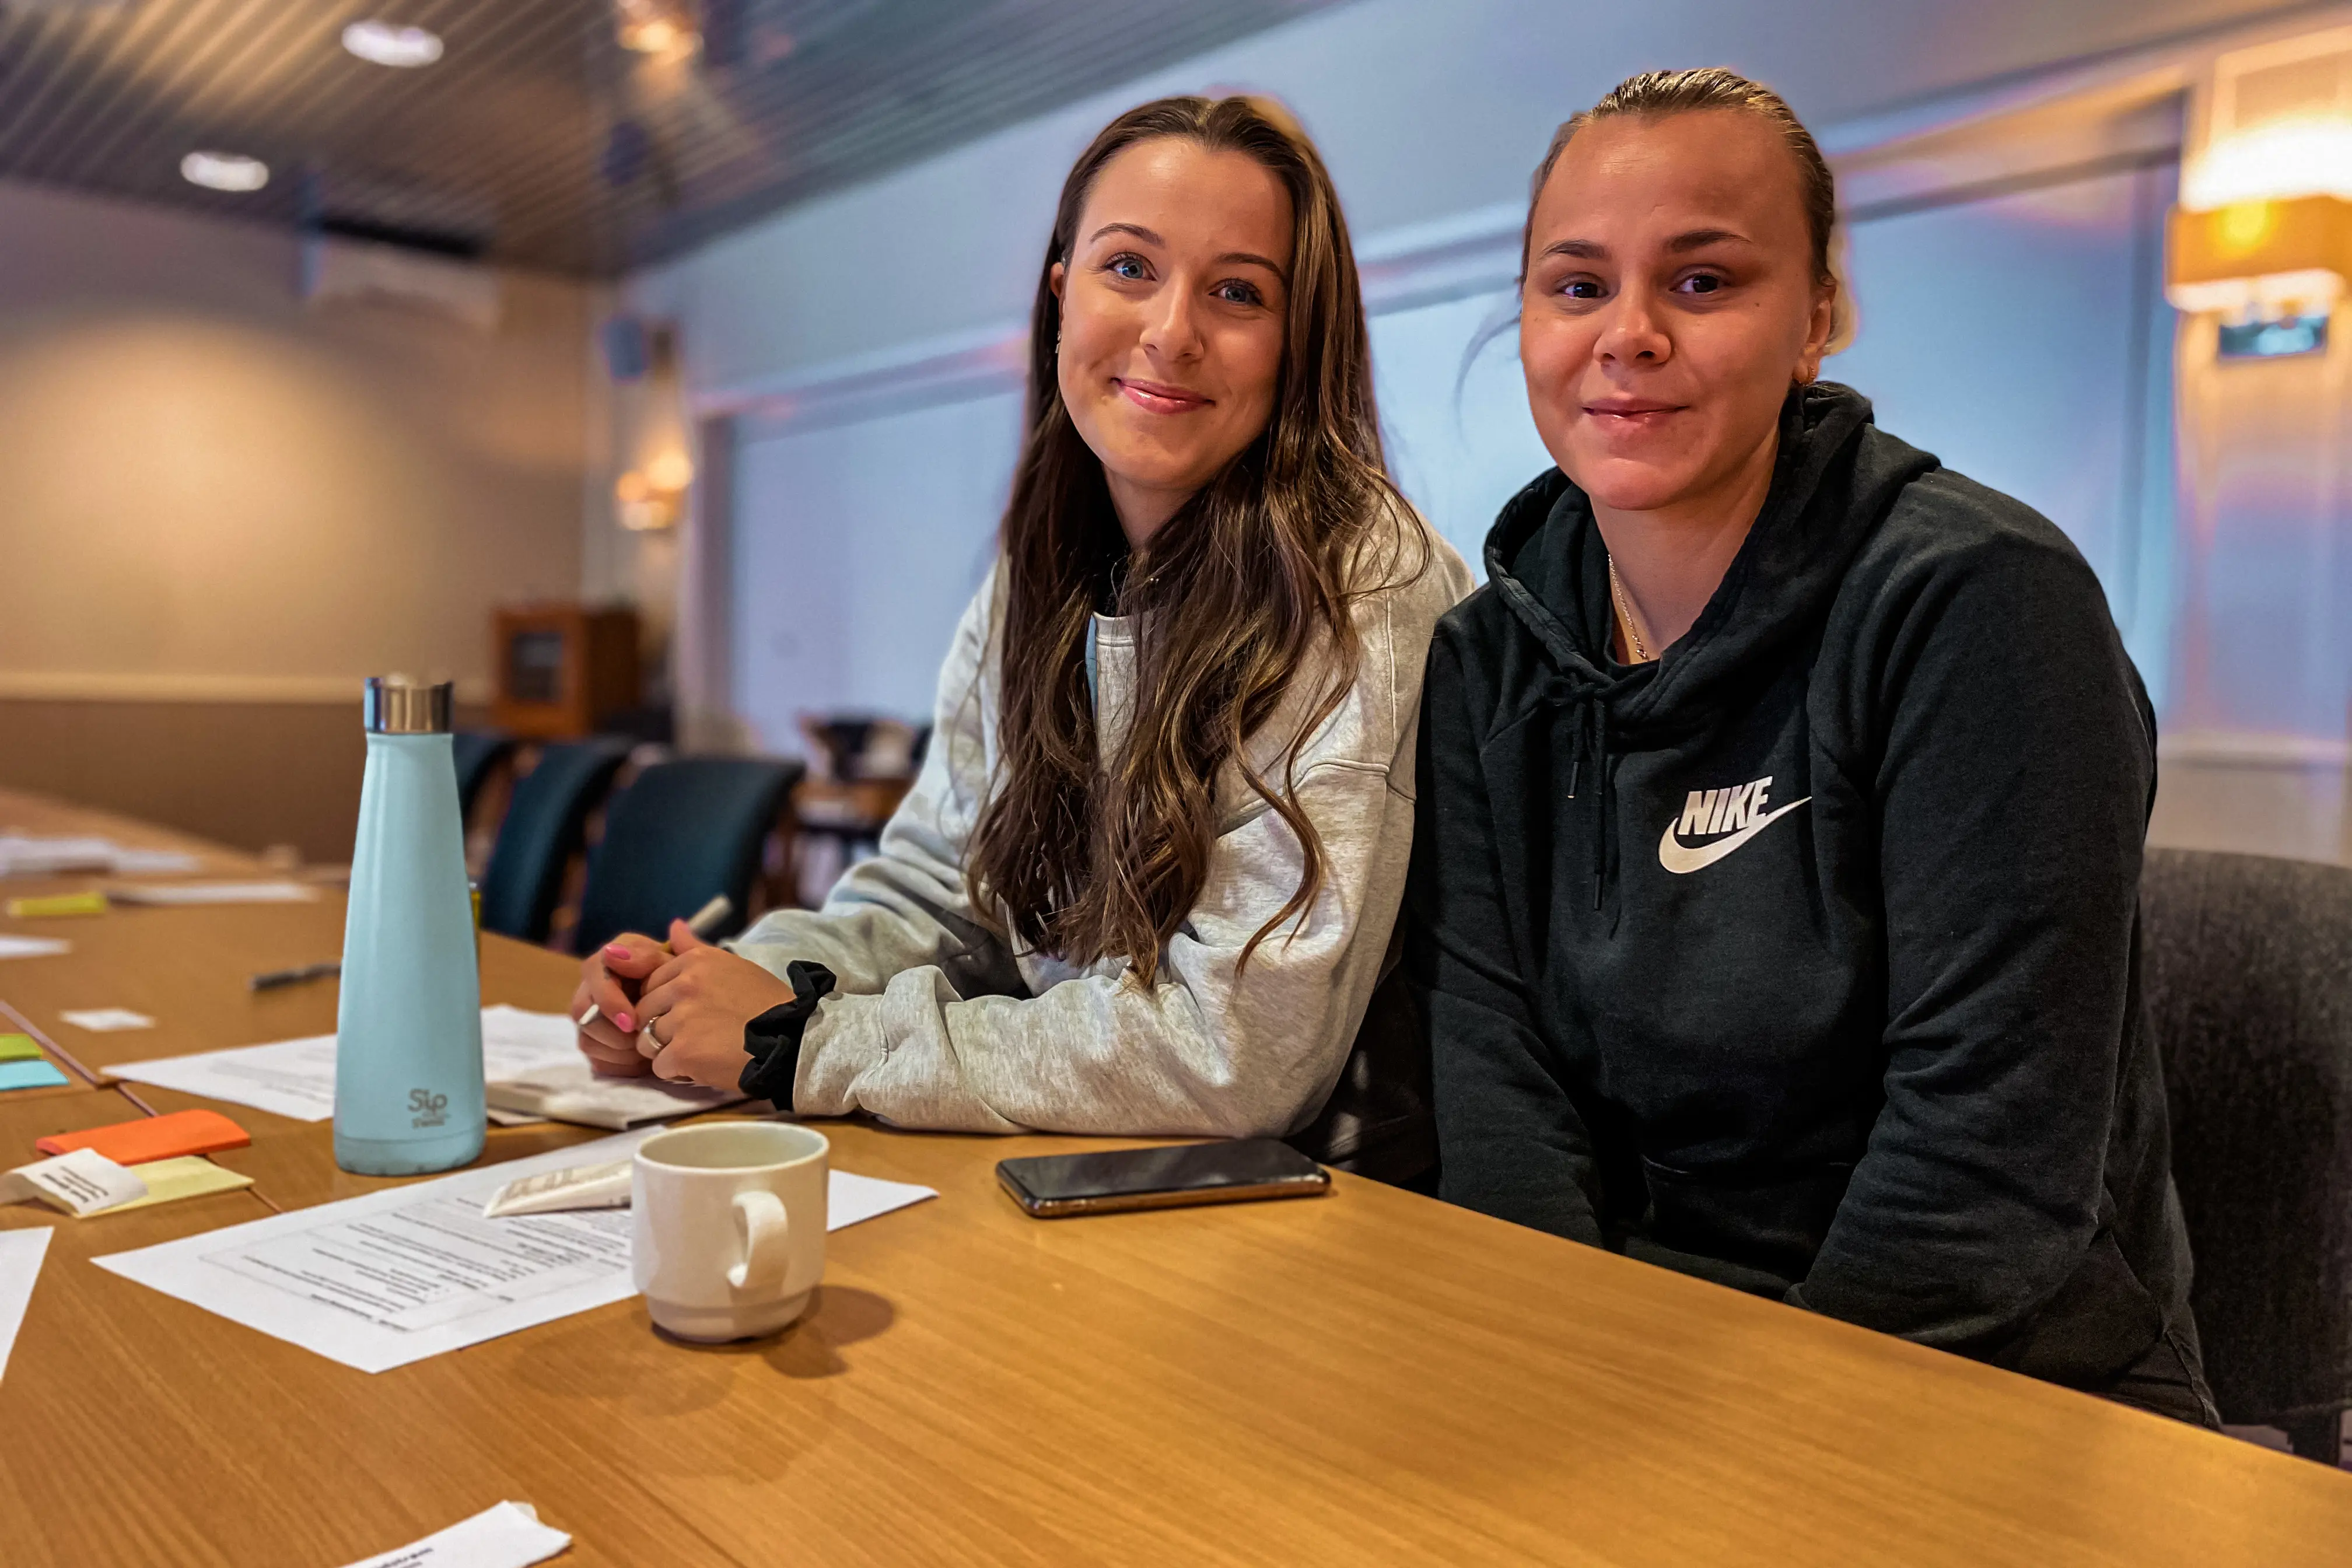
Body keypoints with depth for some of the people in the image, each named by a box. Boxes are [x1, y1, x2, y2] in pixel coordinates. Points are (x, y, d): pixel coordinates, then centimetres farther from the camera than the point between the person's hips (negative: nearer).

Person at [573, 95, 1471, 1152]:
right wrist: (742, 981, -9)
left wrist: (806, 1041, -17)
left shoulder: (1365, 586, -18)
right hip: (1066, 1181, 5)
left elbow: (1240, 1050, -22)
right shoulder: (1038, 573, 3)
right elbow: (937, 890, 11)